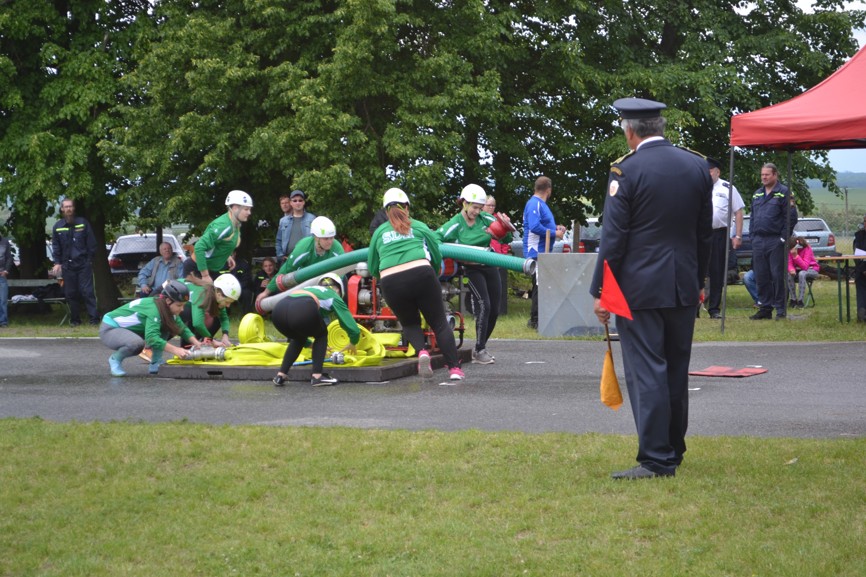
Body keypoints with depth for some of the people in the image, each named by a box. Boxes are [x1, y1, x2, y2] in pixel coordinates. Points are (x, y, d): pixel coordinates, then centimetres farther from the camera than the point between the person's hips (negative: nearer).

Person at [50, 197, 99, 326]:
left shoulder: (83, 223, 0)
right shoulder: (57, 226, 5)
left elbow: (91, 243, 2)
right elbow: (55, 246, 9)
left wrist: (90, 259, -2)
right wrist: (57, 263, 1)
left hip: (84, 263, -3)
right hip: (67, 265, 3)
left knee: (87, 291, -7)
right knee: (70, 293, 6)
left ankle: (94, 318, -7)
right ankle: (75, 319, 14)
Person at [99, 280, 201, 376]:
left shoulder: (168, 309, -7)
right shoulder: (153, 309, -32)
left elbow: (182, 329, -1)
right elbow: (151, 338, -43)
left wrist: (196, 343, -17)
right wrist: (175, 350, -45)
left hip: (130, 329, 8)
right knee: (137, 343, -38)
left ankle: (156, 364, 1)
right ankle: (115, 359, -9)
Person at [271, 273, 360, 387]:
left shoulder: (309, 289, 42)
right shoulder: (334, 297, 29)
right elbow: (354, 330, 25)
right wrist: (352, 343, 47)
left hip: (278, 310, 5)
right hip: (303, 311, -5)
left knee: (298, 339, 34)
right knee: (321, 335, 27)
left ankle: (281, 375, 23)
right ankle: (317, 376, 15)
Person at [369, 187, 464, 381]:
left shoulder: (379, 232, 21)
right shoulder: (419, 227, 18)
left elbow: (372, 269, 23)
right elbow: (437, 258, 19)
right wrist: (433, 276, 38)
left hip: (390, 283, 1)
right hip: (421, 275, -1)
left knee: (410, 323, 24)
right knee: (439, 323, 10)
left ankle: (421, 351, -5)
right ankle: (454, 368, 1)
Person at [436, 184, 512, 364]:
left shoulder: (485, 219, -2)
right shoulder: (455, 224, -11)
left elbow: (507, 239, 3)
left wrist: (506, 230, -18)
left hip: (491, 267, 5)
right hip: (472, 270, -5)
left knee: (494, 310, 6)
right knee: (483, 305, -18)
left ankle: (480, 348, 22)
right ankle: (479, 351, -11)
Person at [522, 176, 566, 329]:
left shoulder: (540, 204, 18)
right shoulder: (534, 204, -15)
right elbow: (535, 227, -25)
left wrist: (555, 227, 13)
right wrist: (554, 233, -17)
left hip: (543, 252, 11)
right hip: (536, 252, -11)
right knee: (539, 286, -10)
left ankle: (536, 319, 19)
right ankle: (535, 320, -7)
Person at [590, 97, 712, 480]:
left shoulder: (627, 170, -12)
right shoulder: (697, 165, 5)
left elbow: (613, 238, -12)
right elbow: (705, 232, 11)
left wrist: (600, 292, -6)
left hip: (639, 289, -6)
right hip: (684, 288, 6)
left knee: (646, 373, -3)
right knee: (676, 371, 15)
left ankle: (657, 459, -4)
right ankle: (674, 449, 26)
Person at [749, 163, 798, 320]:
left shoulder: (783, 193, -4)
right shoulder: (757, 194, 17)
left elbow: (791, 217, -8)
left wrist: (784, 238, -12)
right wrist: (752, 235, 12)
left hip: (775, 241, -6)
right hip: (758, 241, 6)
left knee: (778, 276, -5)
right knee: (761, 276, 8)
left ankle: (780, 309, 1)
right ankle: (765, 307, 15)